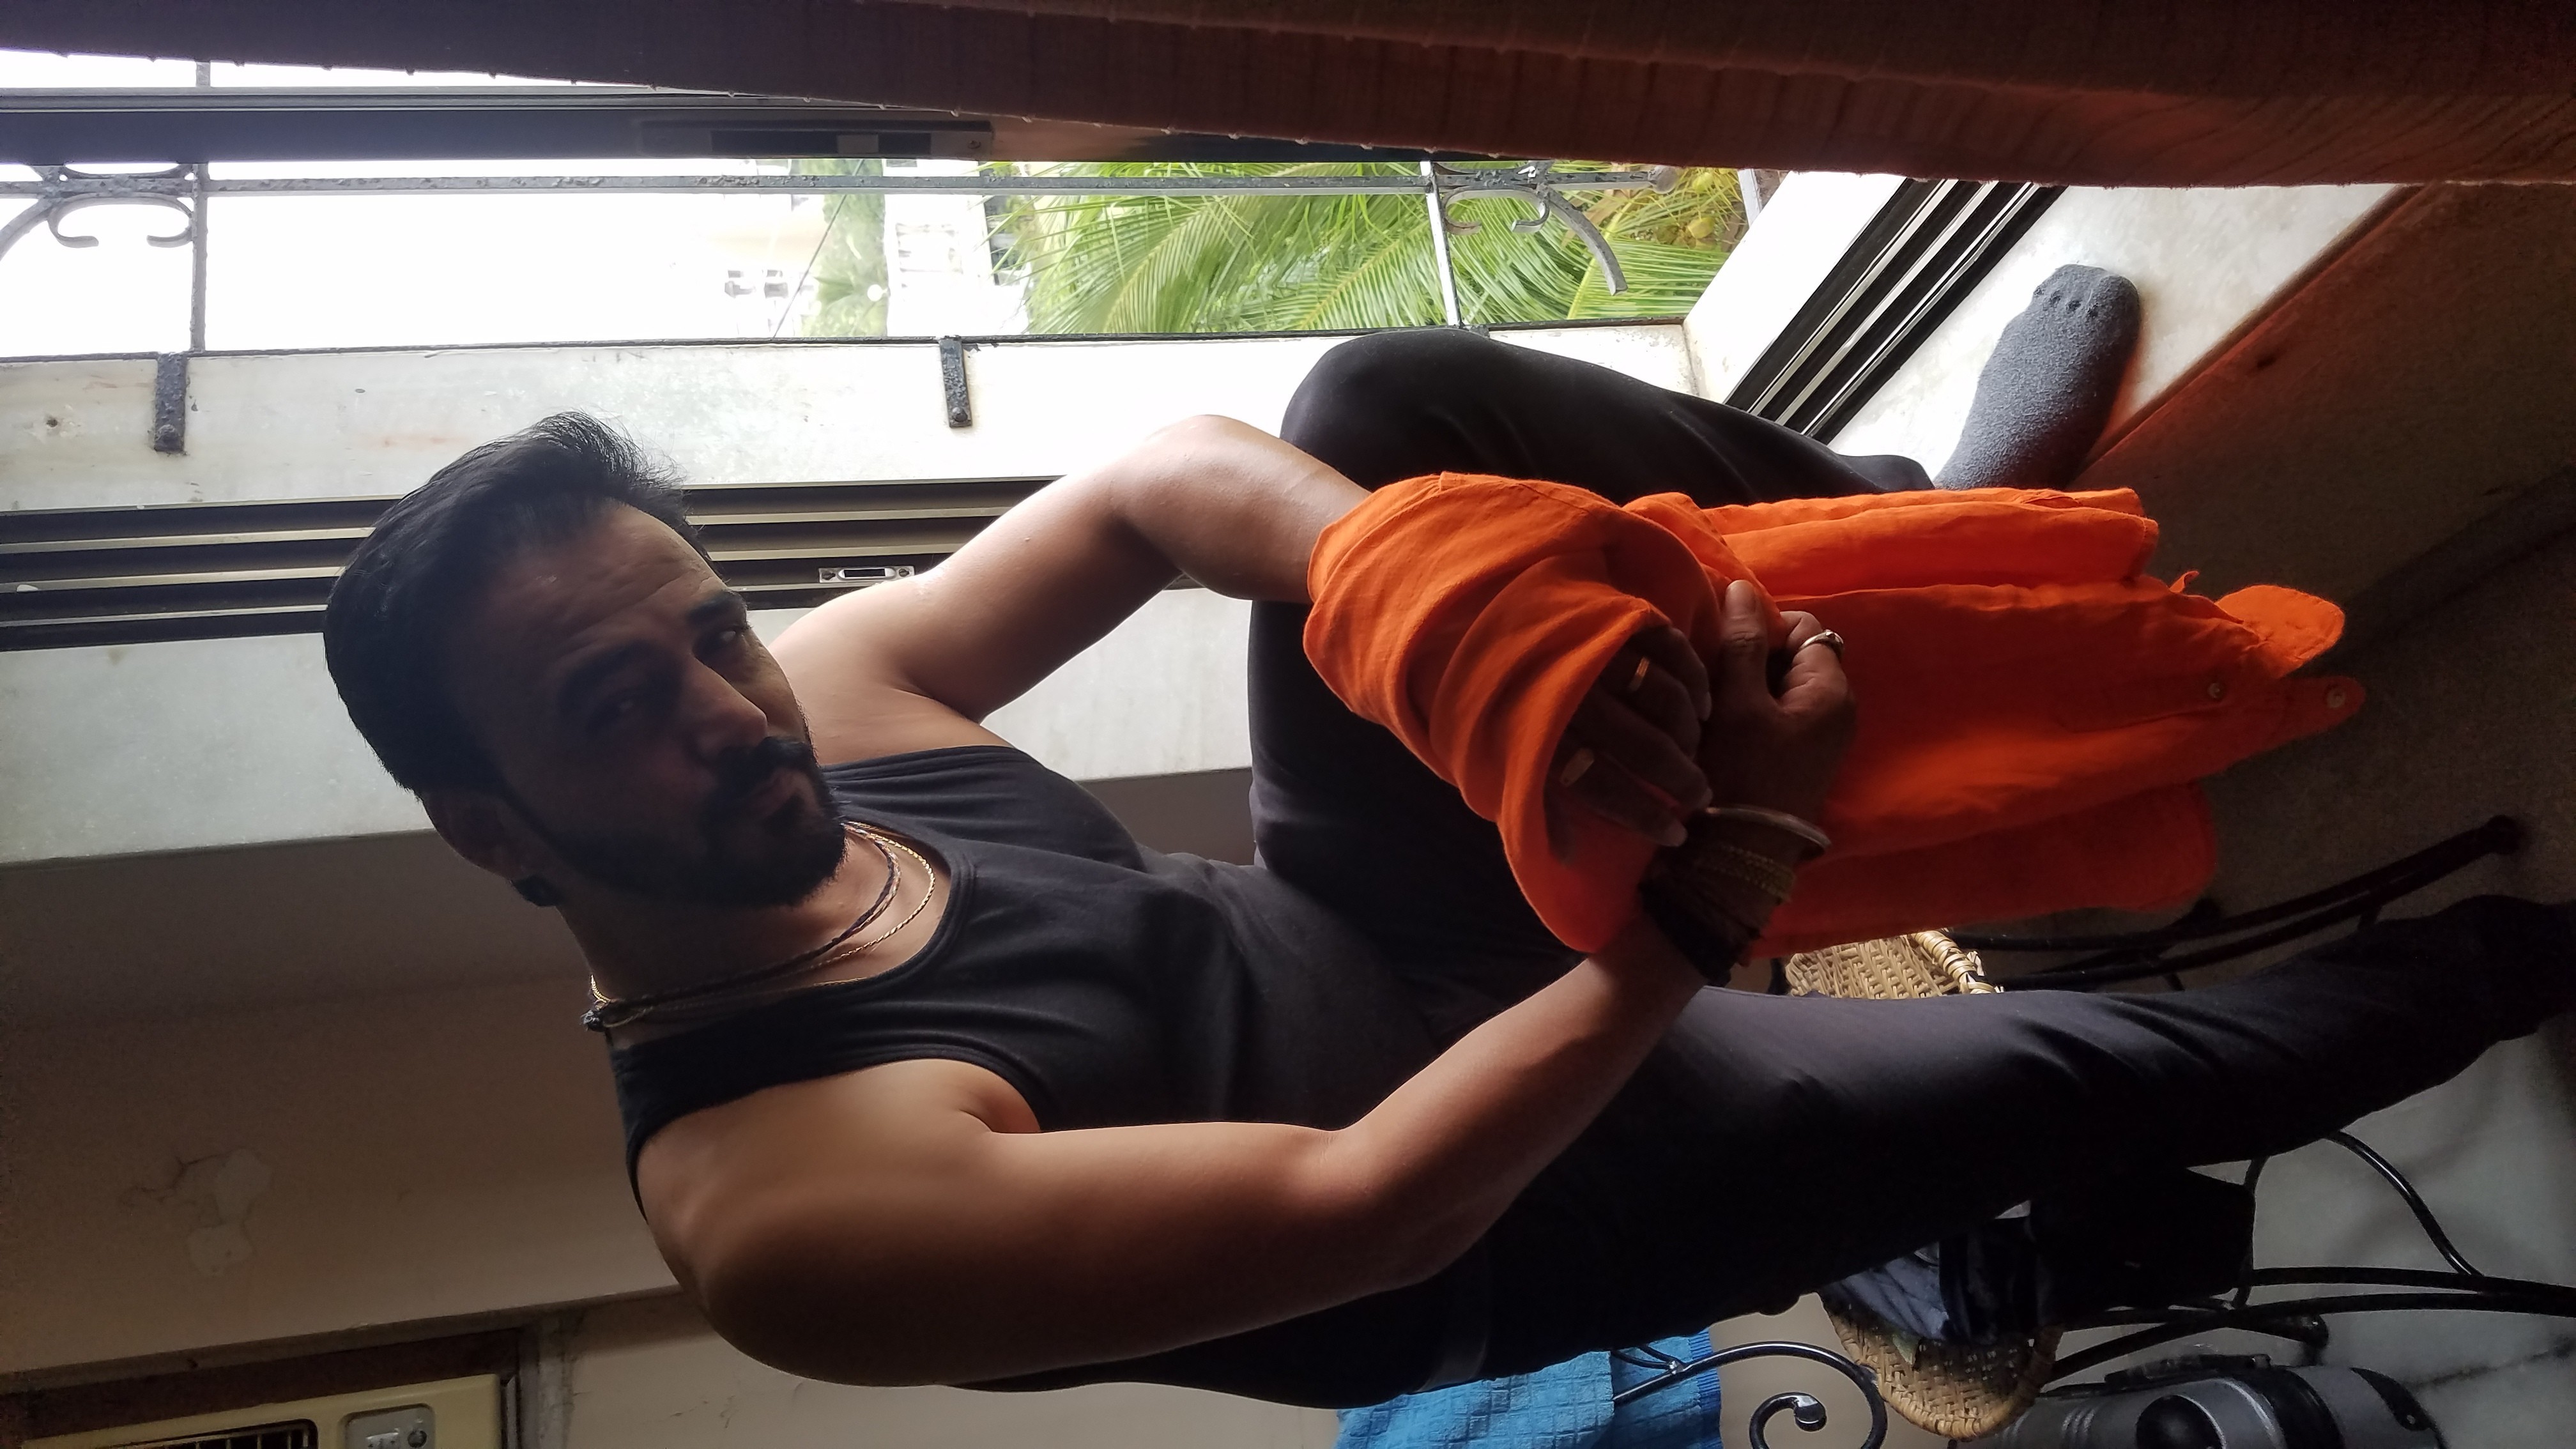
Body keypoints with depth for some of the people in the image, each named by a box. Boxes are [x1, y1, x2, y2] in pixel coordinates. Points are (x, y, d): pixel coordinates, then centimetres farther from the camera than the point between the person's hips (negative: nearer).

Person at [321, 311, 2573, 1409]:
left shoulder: (826, 693, -12)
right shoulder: (780, 1214, -31)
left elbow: (1172, 479, -13)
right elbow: (1356, 1210, -32)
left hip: (1342, 931, 6)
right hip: (1494, 1220, -5)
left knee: (1390, 401, -14)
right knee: (2078, 1068, -8)